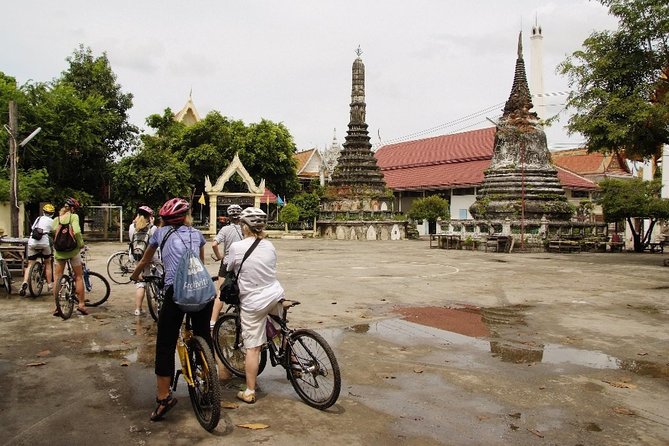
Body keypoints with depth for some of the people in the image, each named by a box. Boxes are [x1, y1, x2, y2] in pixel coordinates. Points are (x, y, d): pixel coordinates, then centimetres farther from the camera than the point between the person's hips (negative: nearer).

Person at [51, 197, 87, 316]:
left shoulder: (56, 219, 8)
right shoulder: (73, 216, -6)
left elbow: (53, 230, 3)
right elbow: (76, 231, -20)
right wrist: (81, 244, -7)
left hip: (59, 251, 3)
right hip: (72, 250, -3)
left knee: (57, 278, 9)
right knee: (79, 277, 9)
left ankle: (57, 307, 10)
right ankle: (81, 304, 9)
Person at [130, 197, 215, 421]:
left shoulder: (160, 232, 19)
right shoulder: (196, 234, 23)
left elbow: (145, 261, 34)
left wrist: (135, 276, 53)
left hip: (176, 291, -3)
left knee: (165, 344, 6)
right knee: (203, 336, 18)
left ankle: (164, 396, 6)